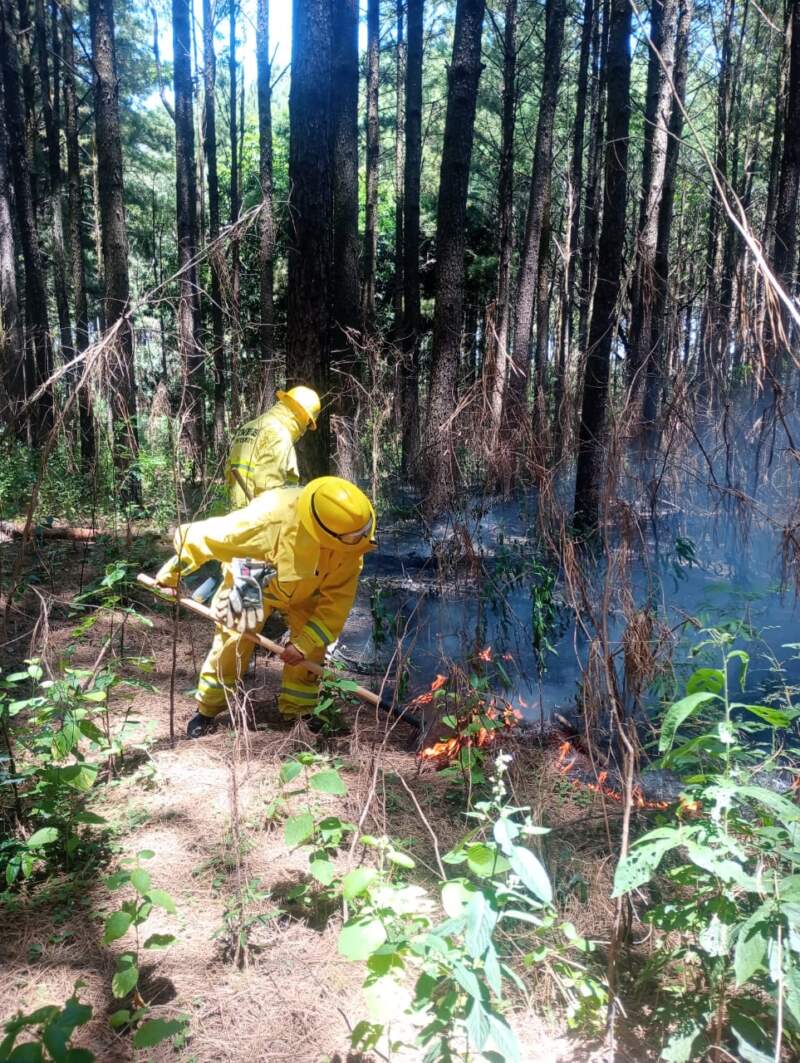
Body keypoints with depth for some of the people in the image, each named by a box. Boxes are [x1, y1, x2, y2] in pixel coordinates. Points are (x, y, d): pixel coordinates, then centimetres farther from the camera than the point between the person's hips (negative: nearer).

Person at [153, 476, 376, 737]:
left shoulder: (348, 541, -34)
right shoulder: (270, 518, -45)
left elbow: (338, 597, -24)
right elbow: (202, 537, -32)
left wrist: (306, 643, -30)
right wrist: (171, 574, -17)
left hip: (307, 591, 3)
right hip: (253, 583, -2)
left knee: (310, 649, -6)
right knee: (232, 643, -2)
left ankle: (297, 712, 17)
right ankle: (207, 710, 20)